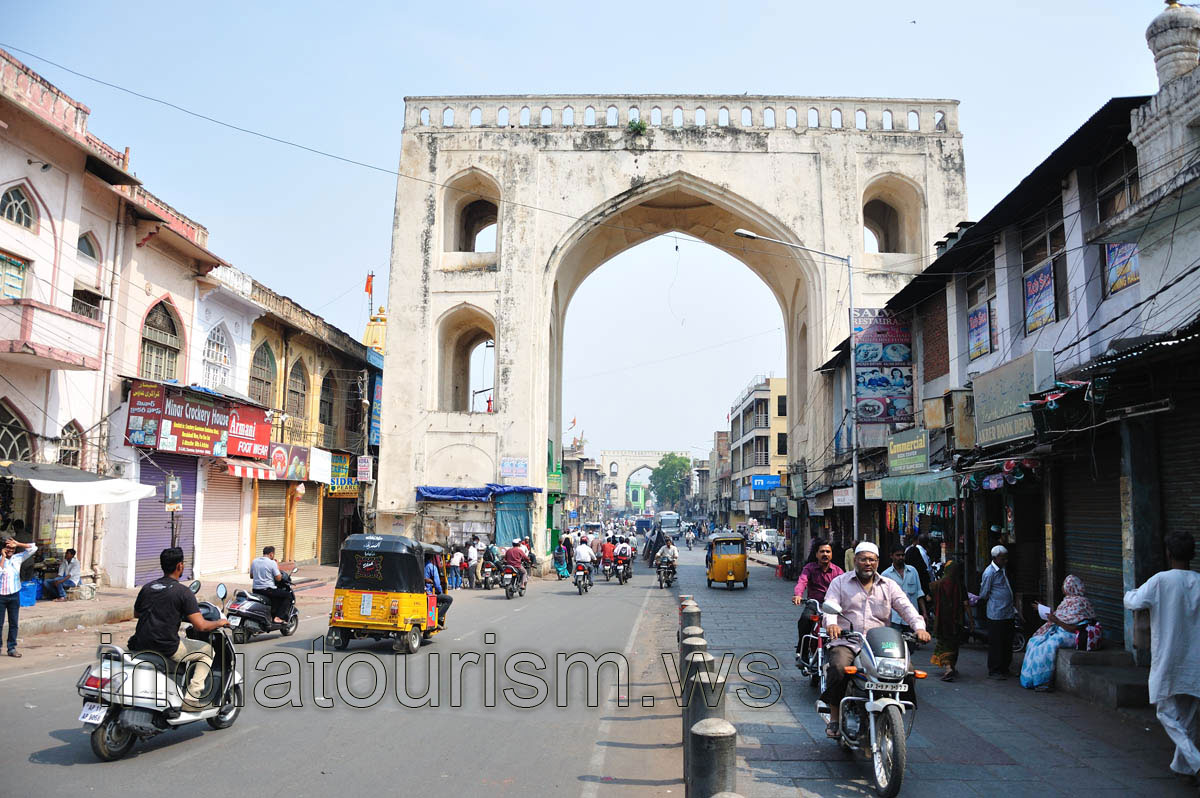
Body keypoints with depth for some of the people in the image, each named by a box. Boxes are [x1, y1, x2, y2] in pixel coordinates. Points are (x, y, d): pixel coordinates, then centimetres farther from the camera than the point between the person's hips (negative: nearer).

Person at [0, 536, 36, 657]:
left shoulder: (18, 558, 5)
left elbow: (33, 548, 2)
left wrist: (17, 543, -5)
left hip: (14, 596, 3)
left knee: (13, 623, 5)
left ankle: (12, 648, 11)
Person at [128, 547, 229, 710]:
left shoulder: (147, 587, 9)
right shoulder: (183, 592, -10)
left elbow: (136, 614, 27)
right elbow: (200, 626, -16)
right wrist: (219, 623, 3)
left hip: (140, 646, 7)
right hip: (167, 648, -7)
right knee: (207, 651, 12)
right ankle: (192, 697, 0)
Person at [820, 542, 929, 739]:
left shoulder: (888, 586, 18)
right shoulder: (840, 582, 12)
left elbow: (906, 607, 5)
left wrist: (919, 627, -16)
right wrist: (831, 623, -26)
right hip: (846, 642, -2)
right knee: (838, 667, -32)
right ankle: (834, 718, -15)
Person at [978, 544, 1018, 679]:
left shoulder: (1003, 570, 13)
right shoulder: (989, 573, -15)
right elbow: (983, 595, -9)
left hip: (1008, 613, 9)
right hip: (996, 615, -9)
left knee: (1007, 643, 13)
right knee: (996, 643, -3)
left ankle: (1004, 669, 23)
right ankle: (993, 671, 5)